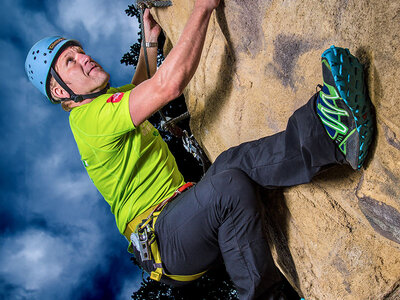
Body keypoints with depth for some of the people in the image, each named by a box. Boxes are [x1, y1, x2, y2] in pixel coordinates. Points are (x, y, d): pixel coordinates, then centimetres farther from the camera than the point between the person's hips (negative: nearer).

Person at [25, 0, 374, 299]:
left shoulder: (106, 101, 18)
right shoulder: (88, 117, -15)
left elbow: (140, 90, 43)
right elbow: (168, 84, -25)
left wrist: (151, 44, 37)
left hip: (182, 214, 8)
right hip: (162, 242, -8)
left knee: (231, 163, -22)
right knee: (231, 183, -35)